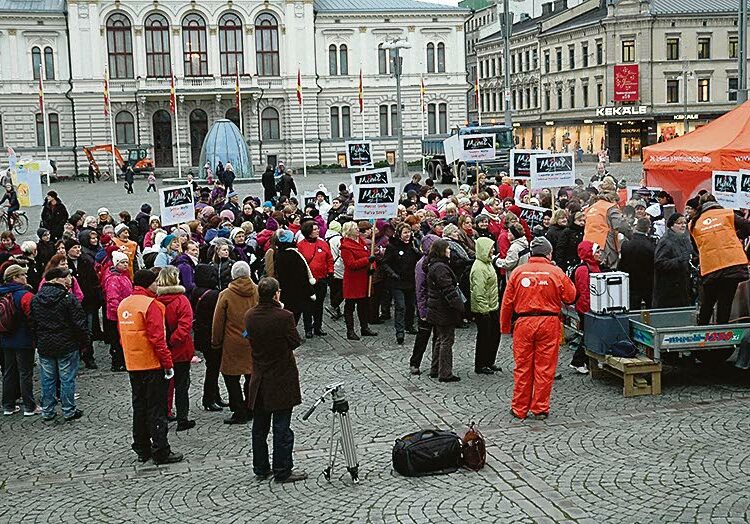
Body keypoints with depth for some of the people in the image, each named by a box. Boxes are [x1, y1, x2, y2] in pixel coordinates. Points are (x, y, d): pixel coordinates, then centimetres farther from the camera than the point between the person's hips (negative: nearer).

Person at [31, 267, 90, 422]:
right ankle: (69, 412, 10)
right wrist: (84, 342, -1)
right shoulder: (68, 298, -14)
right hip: (67, 345, -5)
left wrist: (38, 342, 17)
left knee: (47, 379, 11)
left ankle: (47, 412, 17)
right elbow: (79, 323, -13)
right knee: (67, 379, 4)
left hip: (44, 346, 5)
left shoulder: (35, 299, 3)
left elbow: (32, 324, 8)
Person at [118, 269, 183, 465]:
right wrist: (168, 364, -15)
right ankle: (161, 452, 2)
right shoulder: (151, 304, -15)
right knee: (157, 409, -2)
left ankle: (142, 450, 21)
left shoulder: (123, 304, 9)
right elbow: (157, 338, -19)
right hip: (152, 364, -7)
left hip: (133, 365, 7)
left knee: (139, 407, 15)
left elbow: (122, 334, 15)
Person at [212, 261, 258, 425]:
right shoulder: (258, 292, -2)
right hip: (254, 343, 4)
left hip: (233, 344, -3)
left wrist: (216, 343, 8)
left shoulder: (225, 295, -8)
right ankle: (250, 409, 23)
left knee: (232, 377, 6)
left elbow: (218, 322, -3)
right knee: (252, 376, 15)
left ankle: (240, 412, 5)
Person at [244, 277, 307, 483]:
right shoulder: (284, 316, -21)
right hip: (282, 379, -5)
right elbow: (295, 342, -8)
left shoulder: (250, 316, -4)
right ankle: (282, 471, 9)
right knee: (282, 427, 3)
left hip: (259, 380, 5)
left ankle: (261, 469, 24)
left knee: (259, 427, 15)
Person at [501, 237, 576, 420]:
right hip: (549, 323, -1)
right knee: (545, 368, 7)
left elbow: (507, 302, 3)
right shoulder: (556, 272, -3)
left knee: (522, 367, 9)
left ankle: (519, 409, 15)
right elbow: (570, 297, 3)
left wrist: (505, 327, 12)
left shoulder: (518, 272, 0)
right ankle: (540, 409, 12)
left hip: (523, 323, 1)